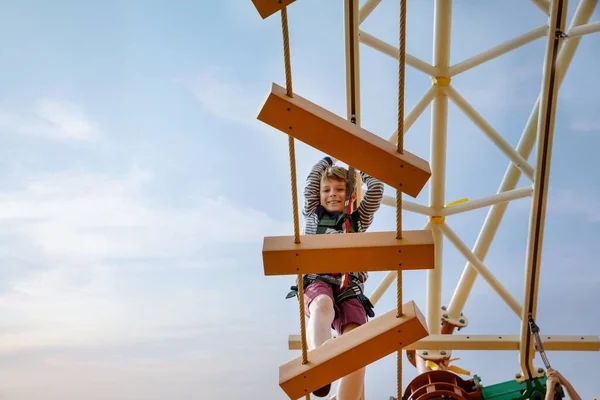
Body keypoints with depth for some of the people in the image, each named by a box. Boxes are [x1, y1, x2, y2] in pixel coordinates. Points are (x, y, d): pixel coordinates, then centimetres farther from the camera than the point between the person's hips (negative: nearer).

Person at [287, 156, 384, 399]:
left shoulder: (358, 220, 26)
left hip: (349, 289, 2)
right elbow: (312, 180, 19)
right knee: (323, 305, -42)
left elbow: (376, 188, 18)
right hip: (317, 283, -2)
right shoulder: (313, 215, 24)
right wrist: (328, 160, 36)